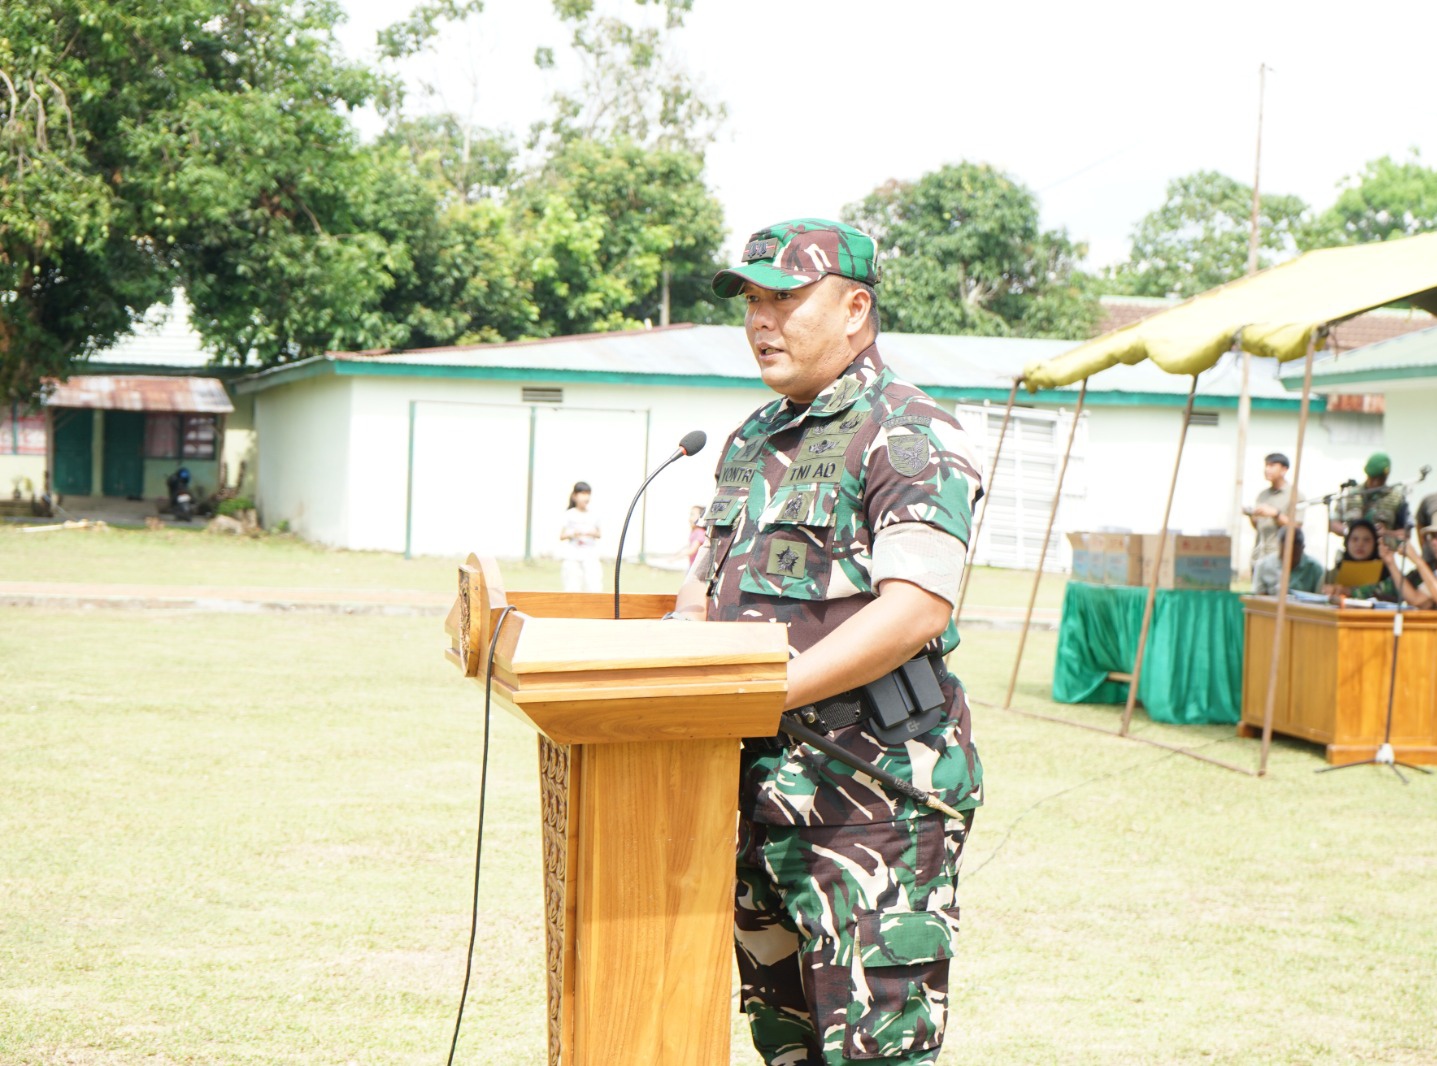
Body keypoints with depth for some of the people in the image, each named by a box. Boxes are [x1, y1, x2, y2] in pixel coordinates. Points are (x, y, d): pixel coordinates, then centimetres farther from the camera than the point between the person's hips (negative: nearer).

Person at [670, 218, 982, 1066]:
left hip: (876, 783, -8)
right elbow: (705, 596, 22)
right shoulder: (754, 442, 17)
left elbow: (917, 609, -21)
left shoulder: (909, 437, -10)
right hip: (766, 777, 9)